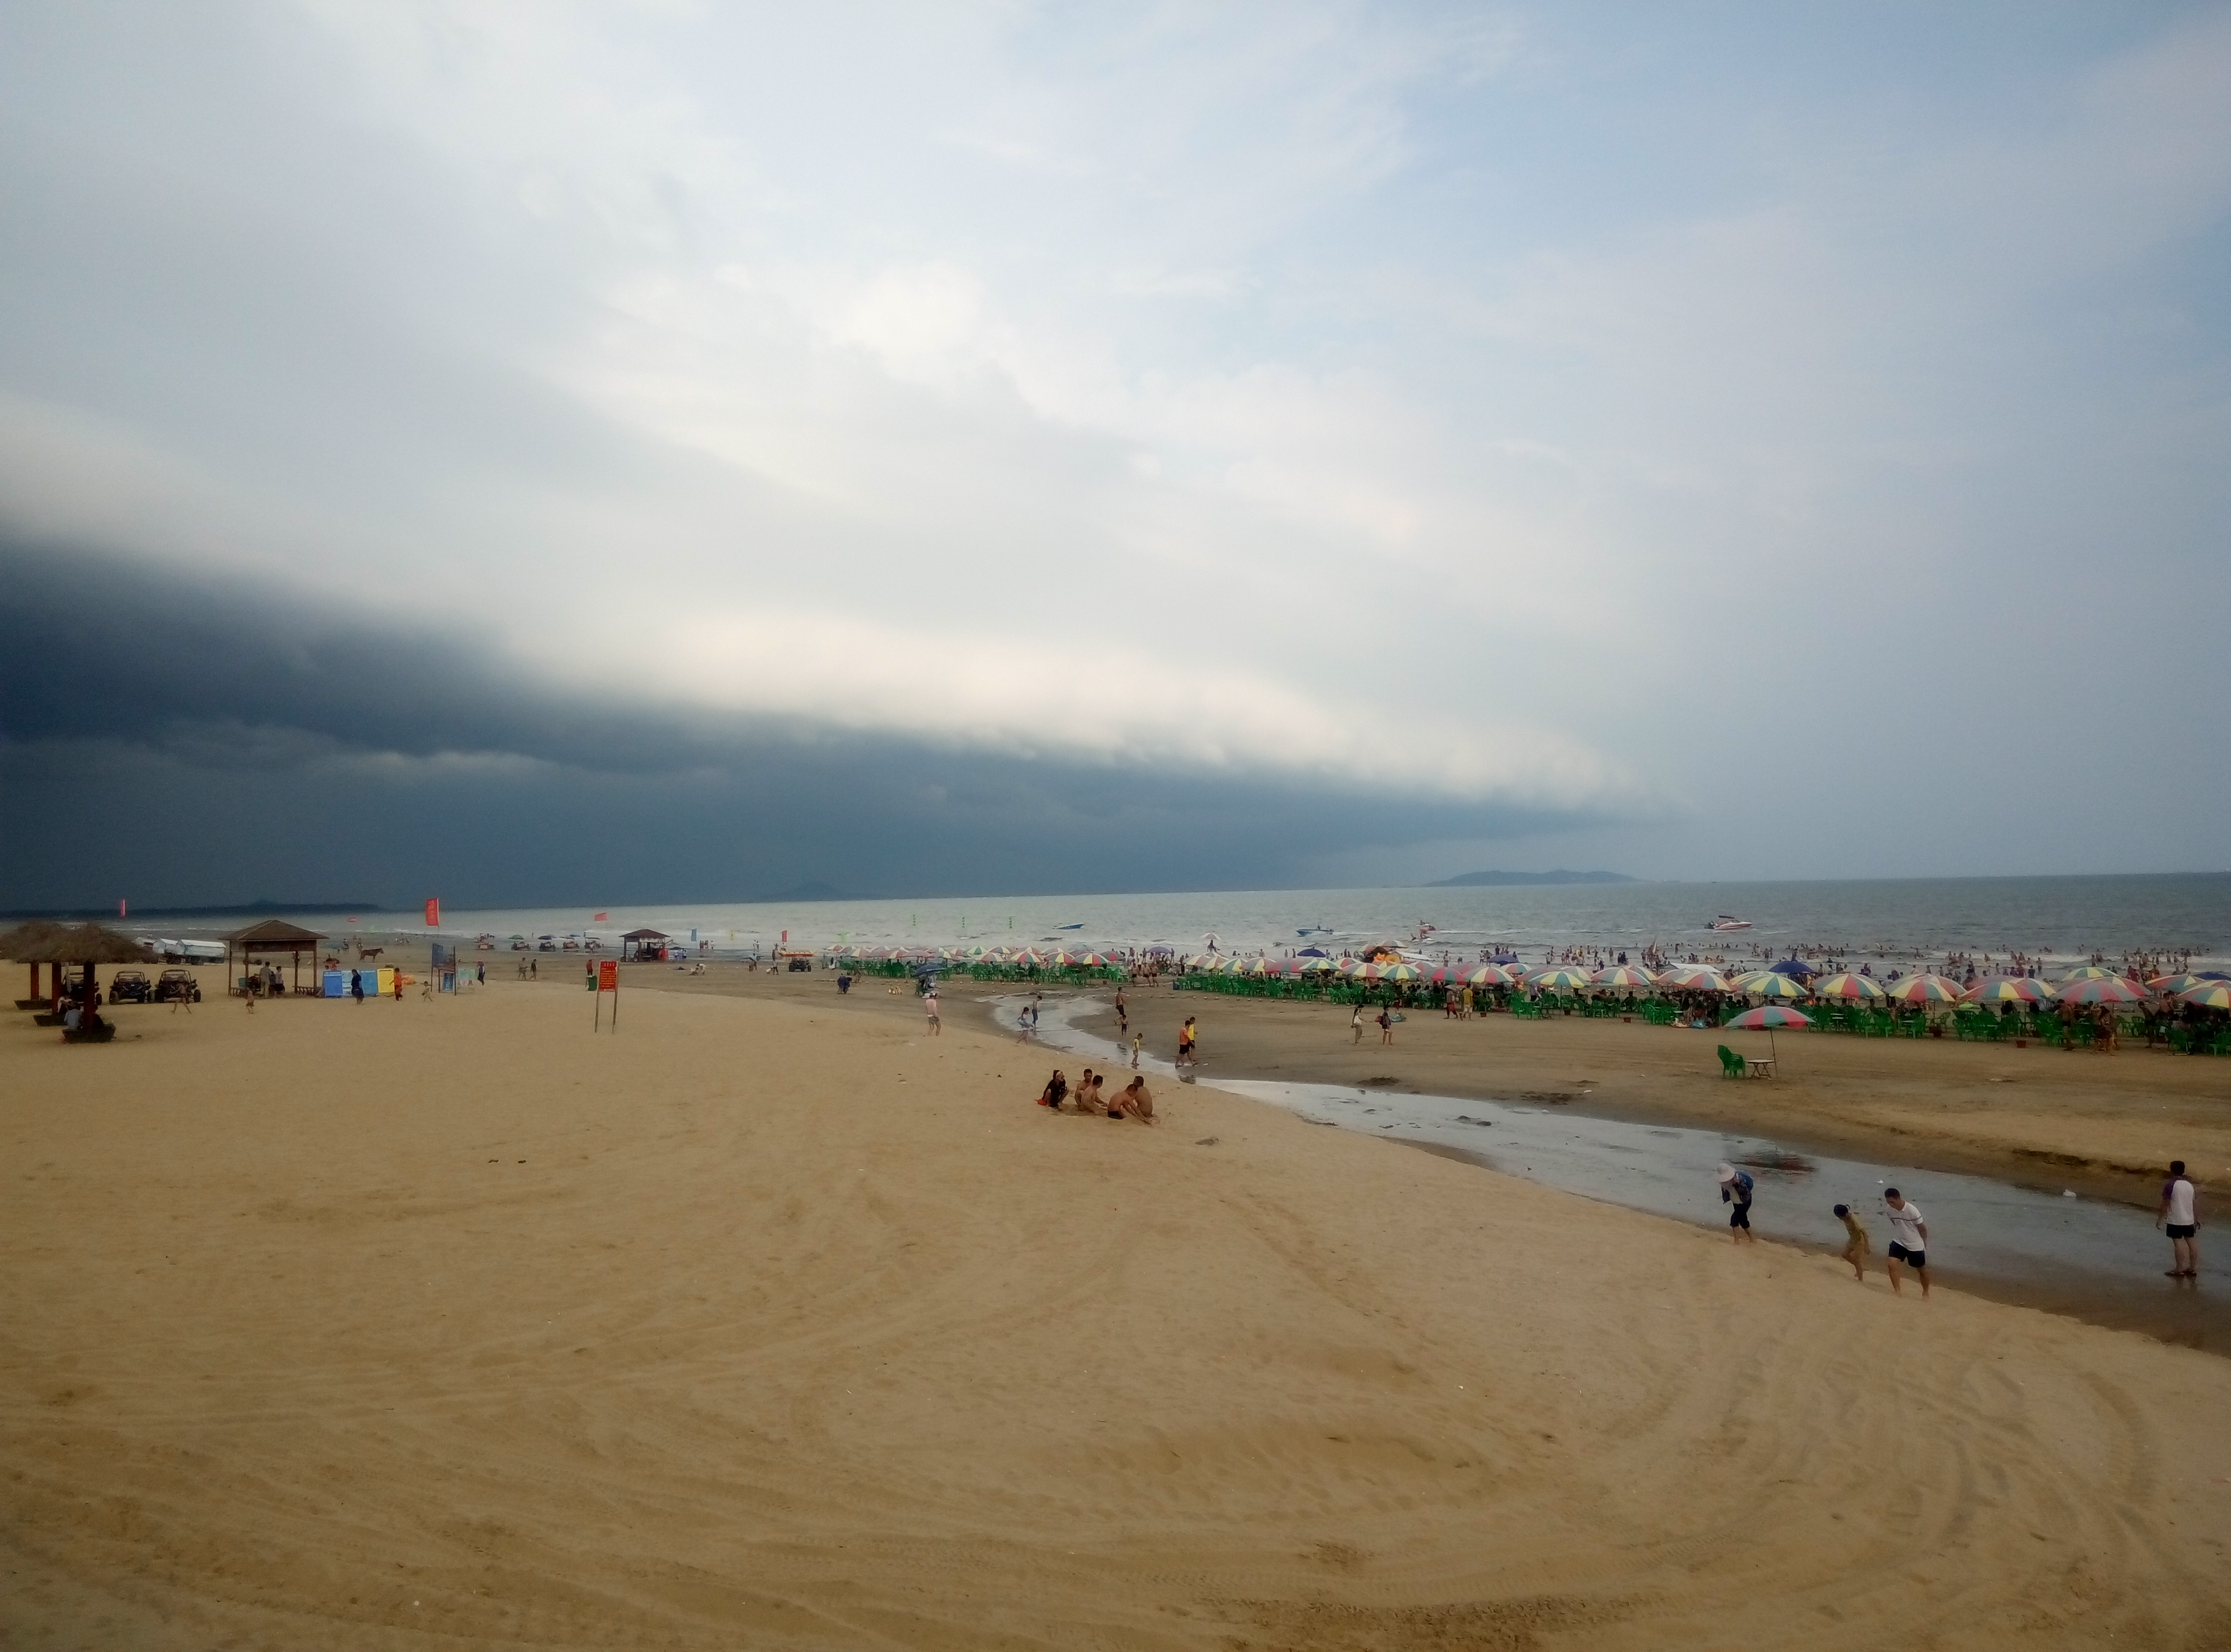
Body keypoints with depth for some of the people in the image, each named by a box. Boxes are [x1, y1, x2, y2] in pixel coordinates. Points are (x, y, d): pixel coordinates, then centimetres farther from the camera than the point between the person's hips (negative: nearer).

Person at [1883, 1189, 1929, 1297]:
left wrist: (1924, 1244, 2)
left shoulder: (1912, 1211, -26)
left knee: (1922, 1270, 14)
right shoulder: (1891, 1210, -10)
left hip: (1915, 1245, -4)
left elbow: (1922, 1228, -11)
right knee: (1892, 1264, -15)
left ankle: (1926, 1293, 35)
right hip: (1899, 1242, 4)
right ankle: (1898, 1291, -8)